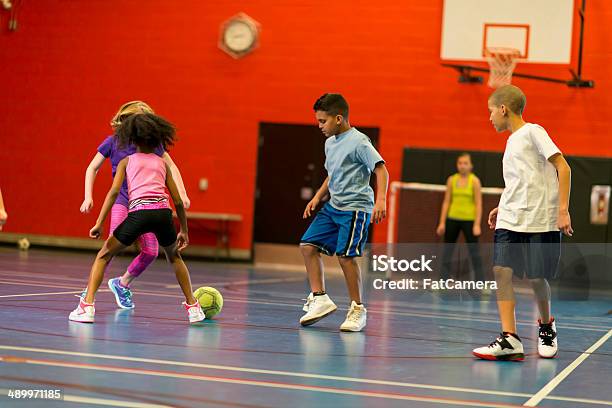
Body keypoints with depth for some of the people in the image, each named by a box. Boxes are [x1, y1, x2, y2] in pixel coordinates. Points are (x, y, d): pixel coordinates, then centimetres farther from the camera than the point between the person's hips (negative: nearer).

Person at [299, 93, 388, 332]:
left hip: (355, 207, -9)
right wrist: (318, 197, 19)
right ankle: (320, 299, 7)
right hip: (333, 206, 9)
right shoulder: (330, 143, 14)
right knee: (308, 245, 2)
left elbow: (381, 170, -18)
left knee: (345, 255, -15)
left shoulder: (358, 141, -13)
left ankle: (357, 310, -3)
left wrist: (380, 201, -29)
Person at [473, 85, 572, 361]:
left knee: (536, 278, 0)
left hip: (540, 220, -7)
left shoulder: (532, 132, -5)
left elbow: (563, 168, -10)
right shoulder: (512, 141, 19)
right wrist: (502, 208, 19)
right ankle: (509, 339, -12)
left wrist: (563, 209, -17)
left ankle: (546, 326, 27)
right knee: (501, 271, -9)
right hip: (510, 221, 7)